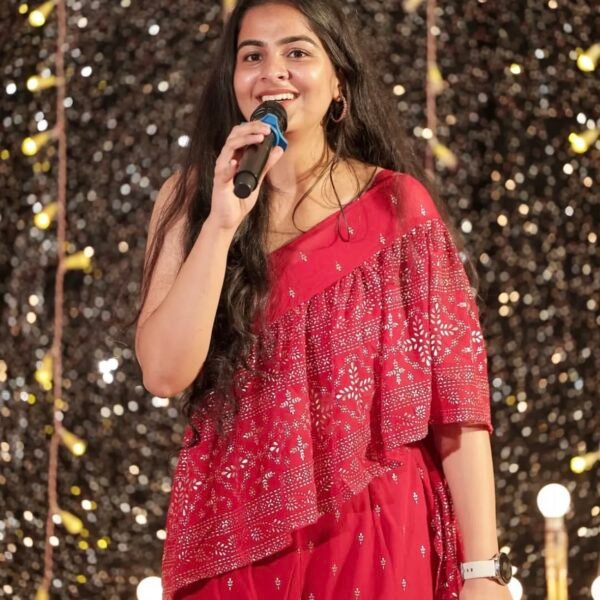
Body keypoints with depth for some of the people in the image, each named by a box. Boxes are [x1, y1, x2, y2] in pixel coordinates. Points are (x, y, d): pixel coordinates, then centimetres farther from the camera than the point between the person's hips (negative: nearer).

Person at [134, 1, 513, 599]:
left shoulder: (397, 204, -2)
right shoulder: (190, 197, 3)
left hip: (374, 538, -1)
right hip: (232, 538, 2)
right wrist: (222, 221, -17)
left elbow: (457, 393, -5)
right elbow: (165, 372, -8)